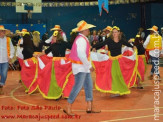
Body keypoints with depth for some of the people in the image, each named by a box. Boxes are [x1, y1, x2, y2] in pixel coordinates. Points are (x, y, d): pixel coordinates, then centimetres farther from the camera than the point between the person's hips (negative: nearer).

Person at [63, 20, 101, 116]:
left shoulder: (83, 39, 15)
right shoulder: (81, 39, -16)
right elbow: (81, 55, -24)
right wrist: (89, 66, -18)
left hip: (84, 67, 10)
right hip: (80, 67, -10)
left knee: (89, 86, 12)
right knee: (78, 87, -8)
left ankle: (90, 107, 19)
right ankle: (68, 108, 0)